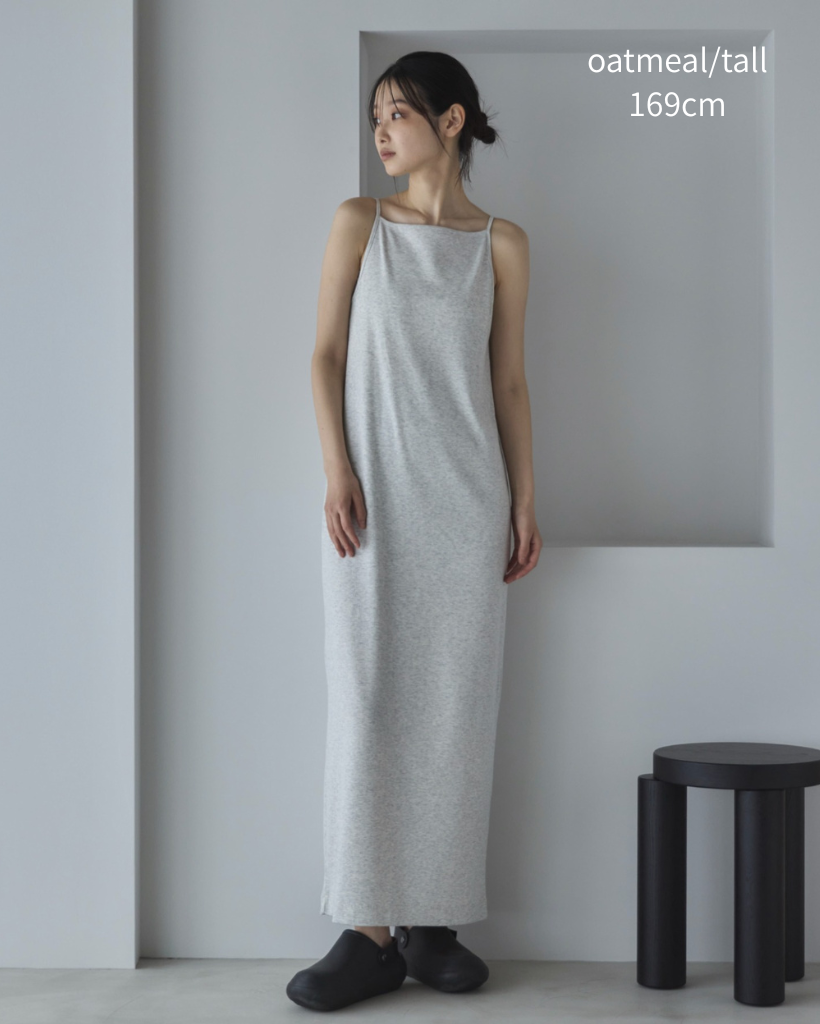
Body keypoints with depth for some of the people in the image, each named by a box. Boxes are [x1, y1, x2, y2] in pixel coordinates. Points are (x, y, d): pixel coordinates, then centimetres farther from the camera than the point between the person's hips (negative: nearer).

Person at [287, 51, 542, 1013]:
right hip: (374, 492, 0)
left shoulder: (502, 244, 8)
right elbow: (326, 354, 3)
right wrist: (337, 473, -8)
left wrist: (525, 502, 5)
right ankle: (369, 931, 3)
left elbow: (509, 379, 9)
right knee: (367, 700, -2)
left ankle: (431, 920, 13)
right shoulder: (359, 222, 7)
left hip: (466, 494, 1)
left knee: (454, 705, 2)